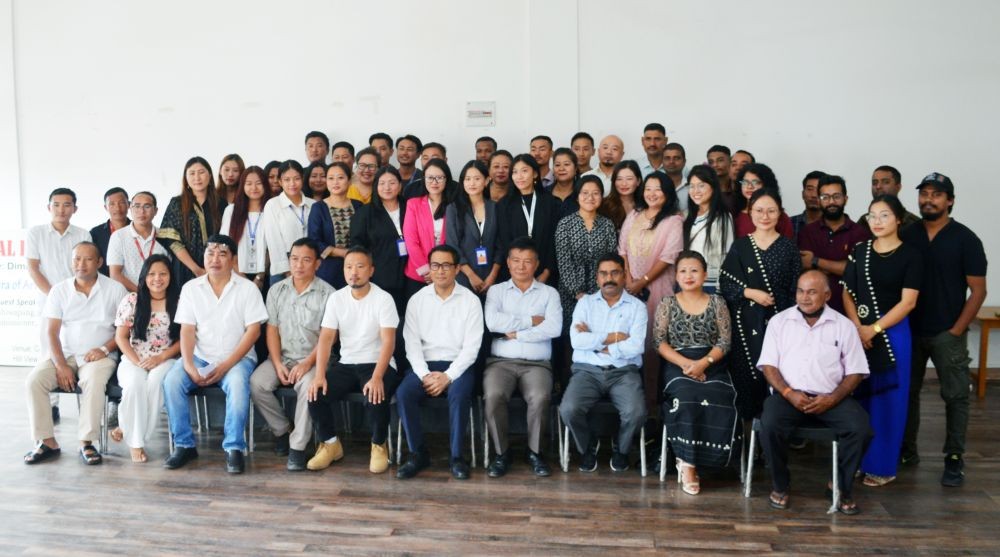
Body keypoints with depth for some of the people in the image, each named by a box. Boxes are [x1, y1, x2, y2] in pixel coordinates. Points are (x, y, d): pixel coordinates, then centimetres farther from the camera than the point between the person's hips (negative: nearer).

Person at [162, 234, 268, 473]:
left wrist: (226, 365, -15)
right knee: (171, 381, -23)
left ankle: (234, 448, -21)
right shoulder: (191, 288, 9)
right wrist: (188, 365, -14)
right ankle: (184, 445, -9)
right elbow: (187, 330, 3)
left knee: (237, 384, -33)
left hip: (237, 358, -3)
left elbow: (253, 330, -6)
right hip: (199, 357, 3)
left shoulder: (247, 288, 0)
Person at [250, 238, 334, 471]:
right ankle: (282, 429, 2)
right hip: (282, 357, 4)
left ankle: (297, 447, -20)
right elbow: (272, 329, 5)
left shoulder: (327, 293, -3)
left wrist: (307, 363, -19)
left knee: (308, 386, -34)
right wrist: (277, 364, -8)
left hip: (313, 358, -4)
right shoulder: (276, 291, 10)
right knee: (256, 383, -22)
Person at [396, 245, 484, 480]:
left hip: (458, 365, -2)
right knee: (403, 393, -26)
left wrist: (448, 376, -17)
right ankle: (418, 453, -11)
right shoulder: (417, 300, 7)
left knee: (459, 395, -33)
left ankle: (457, 456, -16)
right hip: (424, 364, 2)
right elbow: (412, 342, 2)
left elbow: (471, 346, -5)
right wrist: (424, 374, -14)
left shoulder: (470, 300, 1)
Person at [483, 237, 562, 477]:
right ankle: (502, 452, -8)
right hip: (501, 361, 0)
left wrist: (516, 333, -7)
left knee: (540, 398, -30)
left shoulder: (549, 293, 11)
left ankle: (534, 451, -5)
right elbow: (492, 322, -9)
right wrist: (532, 321, -7)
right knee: (493, 396, -30)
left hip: (536, 363, 0)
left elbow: (554, 328, -7)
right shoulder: (496, 291, 12)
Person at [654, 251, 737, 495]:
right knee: (686, 399, -33)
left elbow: (725, 341, 3)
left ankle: (687, 460, -14)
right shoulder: (667, 303, 8)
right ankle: (689, 463, -20)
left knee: (718, 405, -29)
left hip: (712, 366, 1)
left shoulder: (717, 302, 10)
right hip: (677, 365, -1)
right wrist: (685, 363, -15)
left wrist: (704, 362, -15)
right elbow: (659, 341, 0)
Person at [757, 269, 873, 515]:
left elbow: (855, 372, 5)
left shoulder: (844, 326, 8)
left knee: (861, 429, -26)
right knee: (769, 426, -30)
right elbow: (768, 365, 3)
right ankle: (779, 486, -6)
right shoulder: (779, 321, 8)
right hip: (788, 394, 0)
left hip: (830, 397, 1)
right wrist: (788, 393, -13)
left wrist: (832, 399, -12)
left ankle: (843, 488, -2)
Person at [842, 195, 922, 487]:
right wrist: (857, 328, -9)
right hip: (857, 333, 3)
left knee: (887, 399, 3)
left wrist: (874, 329, -14)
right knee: (857, 395, 5)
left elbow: (908, 302, -9)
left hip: (891, 334, -3)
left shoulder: (910, 255, -3)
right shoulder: (860, 250, 7)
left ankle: (881, 465, 14)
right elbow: (847, 293, 5)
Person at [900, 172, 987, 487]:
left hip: (947, 333, -3)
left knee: (955, 396, 2)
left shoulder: (965, 239, -4)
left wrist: (956, 331, -10)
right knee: (906, 391, 9)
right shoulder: (906, 235, 5)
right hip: (909, 331, 3)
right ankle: (906, 450, 22)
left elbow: (978, 290, -5)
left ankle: (954, 460, 11)